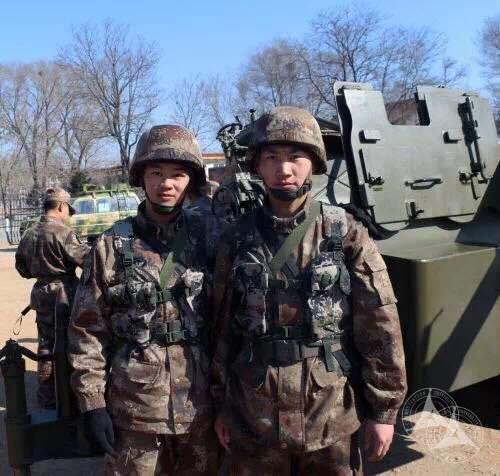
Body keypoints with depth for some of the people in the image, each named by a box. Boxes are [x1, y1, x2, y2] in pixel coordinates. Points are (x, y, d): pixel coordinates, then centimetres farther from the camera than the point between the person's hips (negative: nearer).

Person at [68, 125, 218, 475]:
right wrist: (92, 402, -4)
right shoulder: (112, 245, -4)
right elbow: (88, 329, -2)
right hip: (133, 407, -1)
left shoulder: (209, 234, -2)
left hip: (200, 404, 1)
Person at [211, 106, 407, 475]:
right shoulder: (237, 240, -1)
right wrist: (222, 406, 7)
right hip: (254, 417, 2)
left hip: (331, 416, -1)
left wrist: (384, 410, -4)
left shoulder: (347, 235, -7)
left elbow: (381, 329, -5)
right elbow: (224, 330, 5)